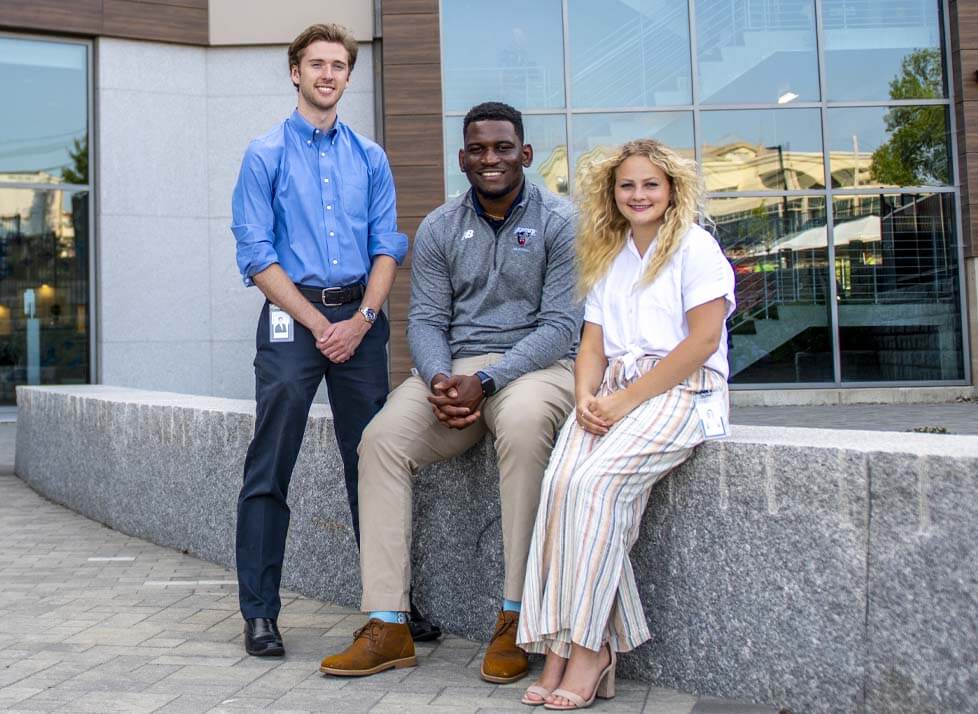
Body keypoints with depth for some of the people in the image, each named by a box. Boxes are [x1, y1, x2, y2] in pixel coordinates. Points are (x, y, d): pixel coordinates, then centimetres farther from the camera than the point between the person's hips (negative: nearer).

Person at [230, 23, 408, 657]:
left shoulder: (371, 158, 14)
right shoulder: (266, 155, 4)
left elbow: (387, 247, 8)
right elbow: (257, 255, -2)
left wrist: (362, 318, -7)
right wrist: (319, 323, -9)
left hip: (361, 318, 3)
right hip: (293, 316, -2)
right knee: (270, 469, -3)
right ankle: (260, 613, 6)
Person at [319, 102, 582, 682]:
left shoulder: (559, 221, -1)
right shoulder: (439, 228, 11)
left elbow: (561, 324, -9)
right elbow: (425, 319, 6)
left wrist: (485, 382, -21)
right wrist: (439, 380, -17)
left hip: (535, 364, -4)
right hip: (454, 370, 4)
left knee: (523, 425, -38)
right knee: (382, 438, -21)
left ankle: (515, 618, -26)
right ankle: (388, 625, -17)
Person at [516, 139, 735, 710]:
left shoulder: (694, 246, 1)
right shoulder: (608, 257, 22)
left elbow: (703, 341, -10)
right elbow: (593, 345, 16)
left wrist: (628, 400, -14)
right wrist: (586, 397, -6)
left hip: (681, 391, -5)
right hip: (615, 391, 5)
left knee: (594, 482, -29)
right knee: (561, 481, -23)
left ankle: (589, 647, -19)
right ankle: (562, 645, -22)